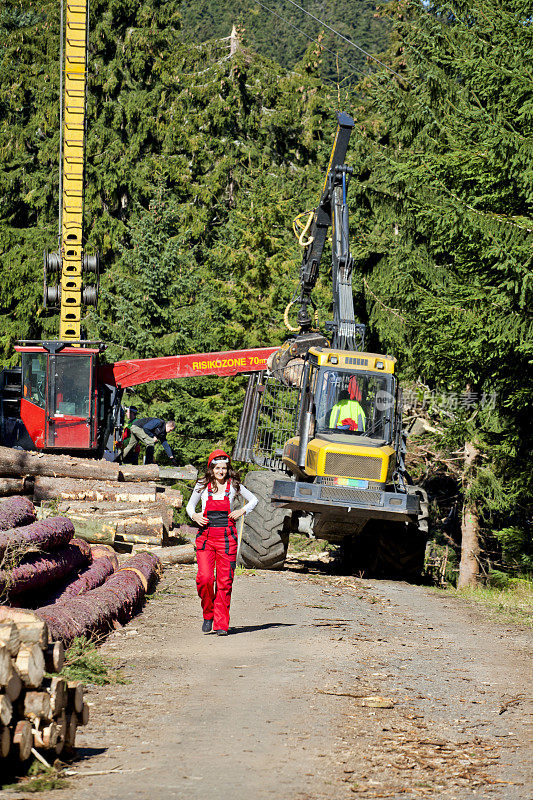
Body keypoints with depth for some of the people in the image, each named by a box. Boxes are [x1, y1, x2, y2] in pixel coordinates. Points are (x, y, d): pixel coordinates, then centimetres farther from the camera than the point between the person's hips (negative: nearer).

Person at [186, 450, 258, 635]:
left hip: (226, 536, 0)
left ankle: (221, 624, 3)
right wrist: (194, 515, -3)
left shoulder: (233, 486, 5)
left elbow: (254, 500, 18)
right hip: (206, 535, 0)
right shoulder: (203, 486, 5)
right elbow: (190, 505, 18)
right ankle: (208, 614, 10)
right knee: (204, 578, -14)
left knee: (225, 581, -3)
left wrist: (242, 511, 0)